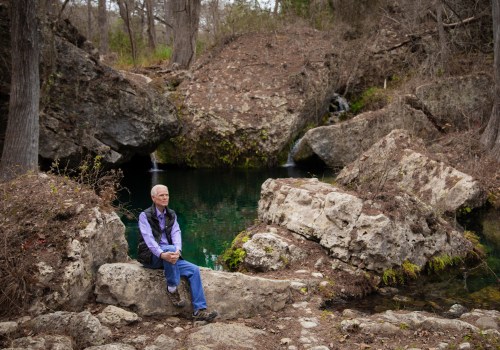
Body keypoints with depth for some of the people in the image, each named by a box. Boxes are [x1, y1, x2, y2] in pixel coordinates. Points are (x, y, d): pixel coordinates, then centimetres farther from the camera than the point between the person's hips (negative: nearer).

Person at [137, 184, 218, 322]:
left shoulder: (171, 215, 11)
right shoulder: (145, 216, -7)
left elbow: (176, 233, -5)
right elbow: (149, 239, -20)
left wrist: (177, 251, -27)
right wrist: (162, 254, -39)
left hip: (168, 256, 6)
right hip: (151, 257, -6)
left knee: (194, 269, -14)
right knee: (170, 248, -36)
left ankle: (199, 310, -15)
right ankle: (172, 289, -22)